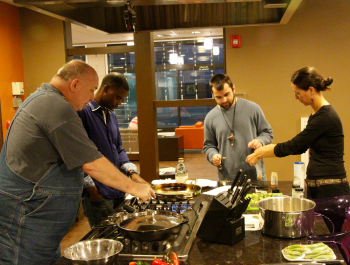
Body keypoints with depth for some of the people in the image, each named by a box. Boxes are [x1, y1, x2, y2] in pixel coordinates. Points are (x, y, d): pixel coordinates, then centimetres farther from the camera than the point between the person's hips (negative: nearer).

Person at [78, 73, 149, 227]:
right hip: (98, 196, -8)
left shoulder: (111, 115, 15)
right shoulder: (82, 111, -12)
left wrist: (132, 173, 3)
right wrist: (91, 188, -14)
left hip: (119, 192, 8)